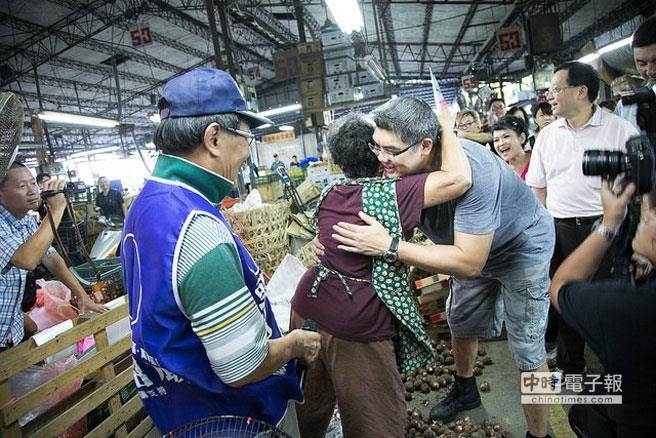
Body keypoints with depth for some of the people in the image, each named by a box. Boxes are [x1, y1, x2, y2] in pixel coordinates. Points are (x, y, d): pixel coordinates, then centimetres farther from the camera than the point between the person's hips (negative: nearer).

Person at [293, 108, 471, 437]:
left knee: (311, 404, 28)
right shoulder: (389, 194, -18)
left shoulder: (329, 194, 4)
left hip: (307, 310, 7)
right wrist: (447, 127, -7)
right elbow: (458, 178, -24)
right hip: (356, 326, -7)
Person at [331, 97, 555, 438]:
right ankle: (465, 391, 49)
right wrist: (333, 242, -29)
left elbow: (469, 263, -44)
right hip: (473, 249, 7)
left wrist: (389, 246, -49)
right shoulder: (405, 166, -21)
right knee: (460, 323, 22)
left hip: (522, 249, -7)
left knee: (527, 350, -1)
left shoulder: (470, 170, -43)